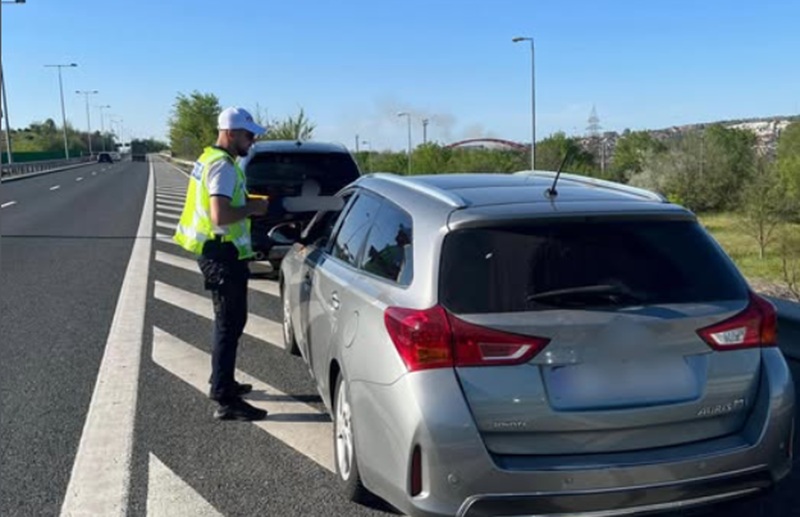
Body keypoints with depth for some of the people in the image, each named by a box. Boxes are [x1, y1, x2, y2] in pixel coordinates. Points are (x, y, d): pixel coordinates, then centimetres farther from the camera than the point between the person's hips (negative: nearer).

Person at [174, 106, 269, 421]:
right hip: (222, 254, -11)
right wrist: (252, 208, -15)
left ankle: (222, 383, 32)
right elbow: (221, 216, -29)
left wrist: (249, 203, 11)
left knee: (227, 321, 20)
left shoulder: (211, 159, 15)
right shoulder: (223, 166, -19)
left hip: (216, 252, 11)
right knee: (230, 324, -7)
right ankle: (226, 401, -4)